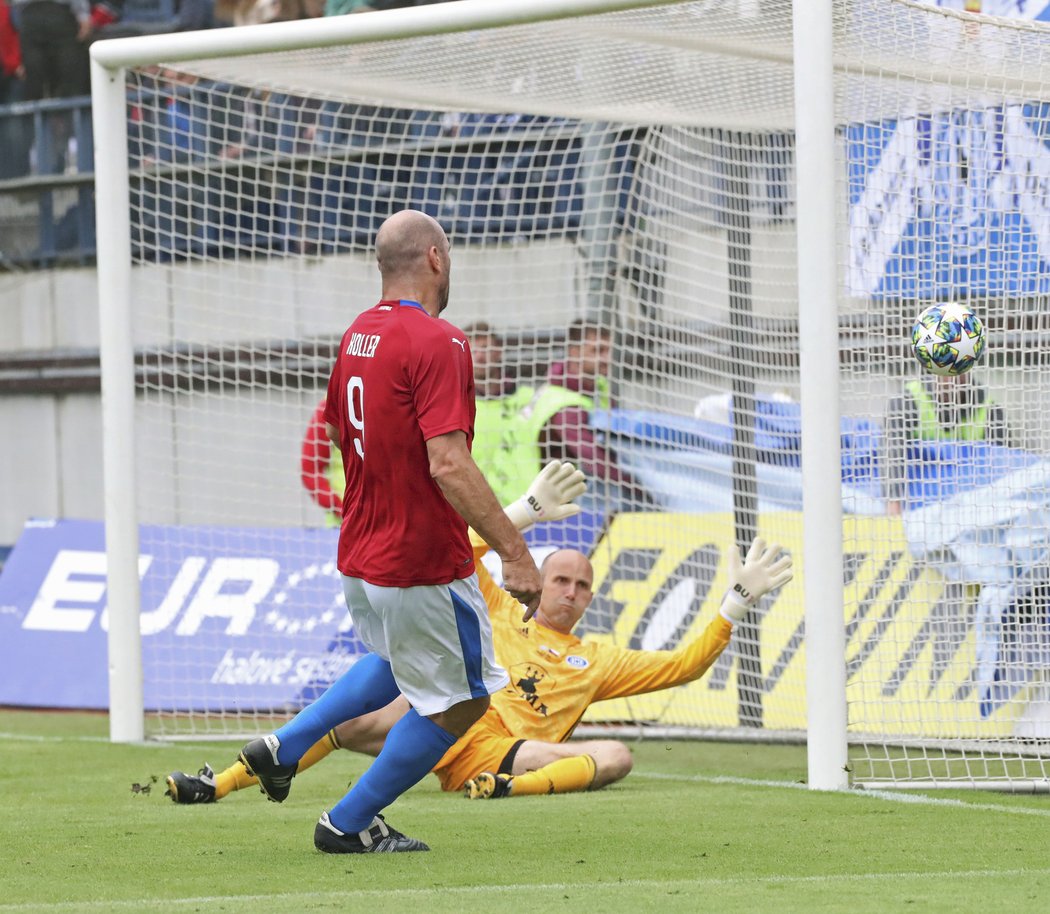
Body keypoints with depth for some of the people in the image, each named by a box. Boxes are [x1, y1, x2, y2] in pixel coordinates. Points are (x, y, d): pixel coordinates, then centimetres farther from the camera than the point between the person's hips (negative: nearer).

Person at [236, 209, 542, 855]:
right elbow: (449, 466, -28)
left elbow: (336, 430, 22)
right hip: (422, 567, -9)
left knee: (400, 664, 33)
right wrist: (514, 551, -28)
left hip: (359, 557, 9)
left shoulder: (358, 335, 6)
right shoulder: (437, 342, -21)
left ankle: (286, 747, 23)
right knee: (462, 700, 9)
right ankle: (350, 824, 12)